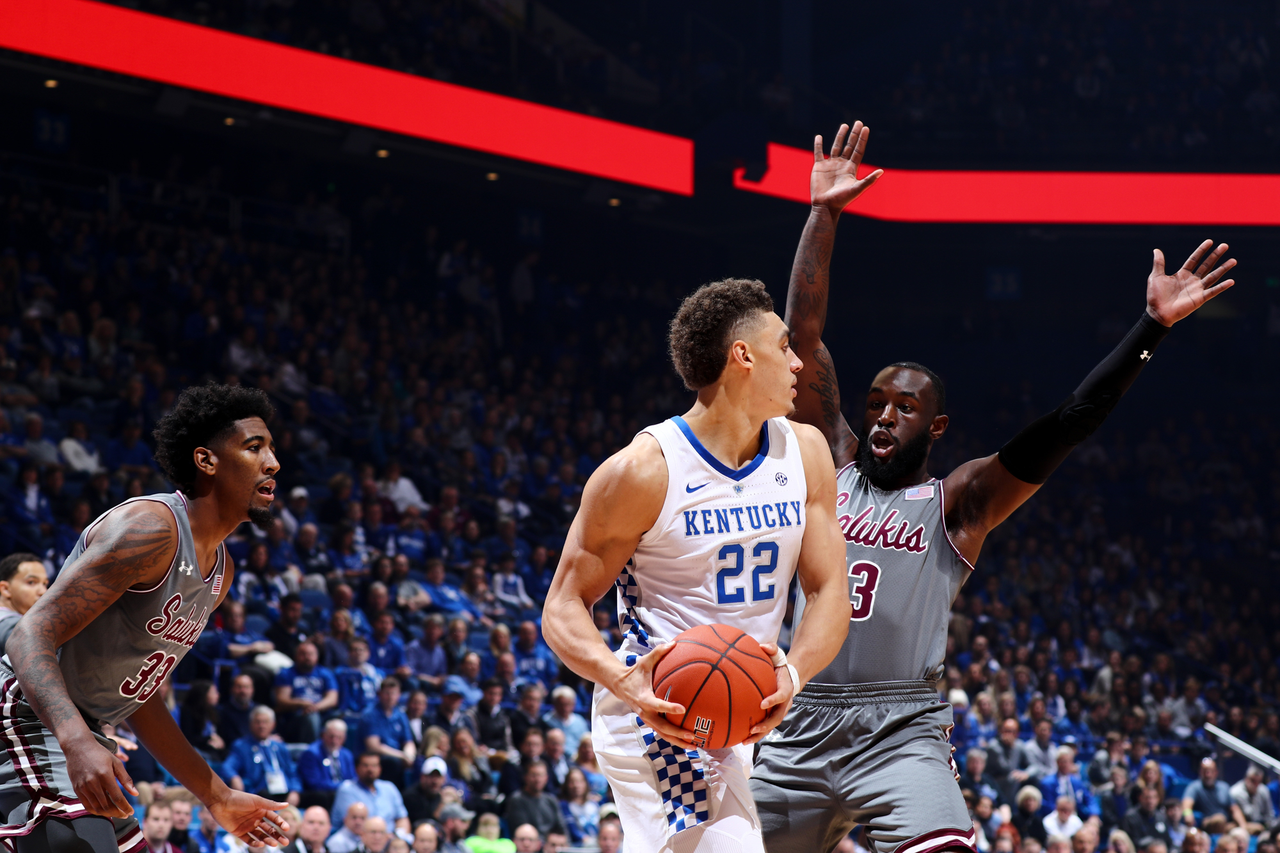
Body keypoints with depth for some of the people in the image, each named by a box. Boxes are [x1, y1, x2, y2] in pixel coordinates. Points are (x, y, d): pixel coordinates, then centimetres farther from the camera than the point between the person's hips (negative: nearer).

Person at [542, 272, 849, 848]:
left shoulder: (805, 452, 2)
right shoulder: (644, 470, -16)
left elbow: (829, 592, 1)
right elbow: (564, 608, -11)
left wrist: (791, 674, -20)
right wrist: (625, 681, -31)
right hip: (657, 710, -7)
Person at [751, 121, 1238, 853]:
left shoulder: (957, 504, 4)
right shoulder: (832, 467, 11)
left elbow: (1068, 427, -4)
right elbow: (805, 339, 6)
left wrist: (1154, 326, -12)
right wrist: (823, 216, 0)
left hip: (900, 732, -3)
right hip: (799, 730, 4)